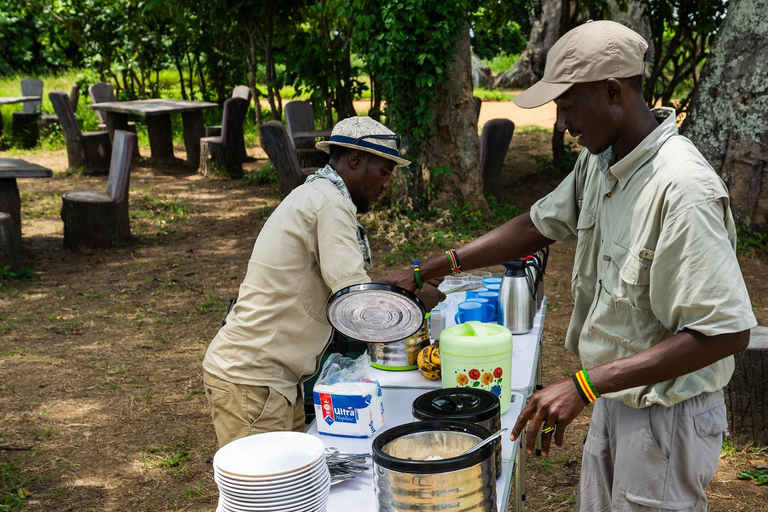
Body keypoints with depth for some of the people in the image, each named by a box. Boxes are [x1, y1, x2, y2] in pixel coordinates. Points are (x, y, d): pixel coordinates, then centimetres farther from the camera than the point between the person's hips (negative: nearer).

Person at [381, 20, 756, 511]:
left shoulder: (682, 189, -28)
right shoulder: (599, 161, 1)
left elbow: (726, 330, -30)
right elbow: (542, 223, 13)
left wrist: (585, 385, -32)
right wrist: (430, 269, 7)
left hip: (667, 416, -8)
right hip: (615, 398, 8)